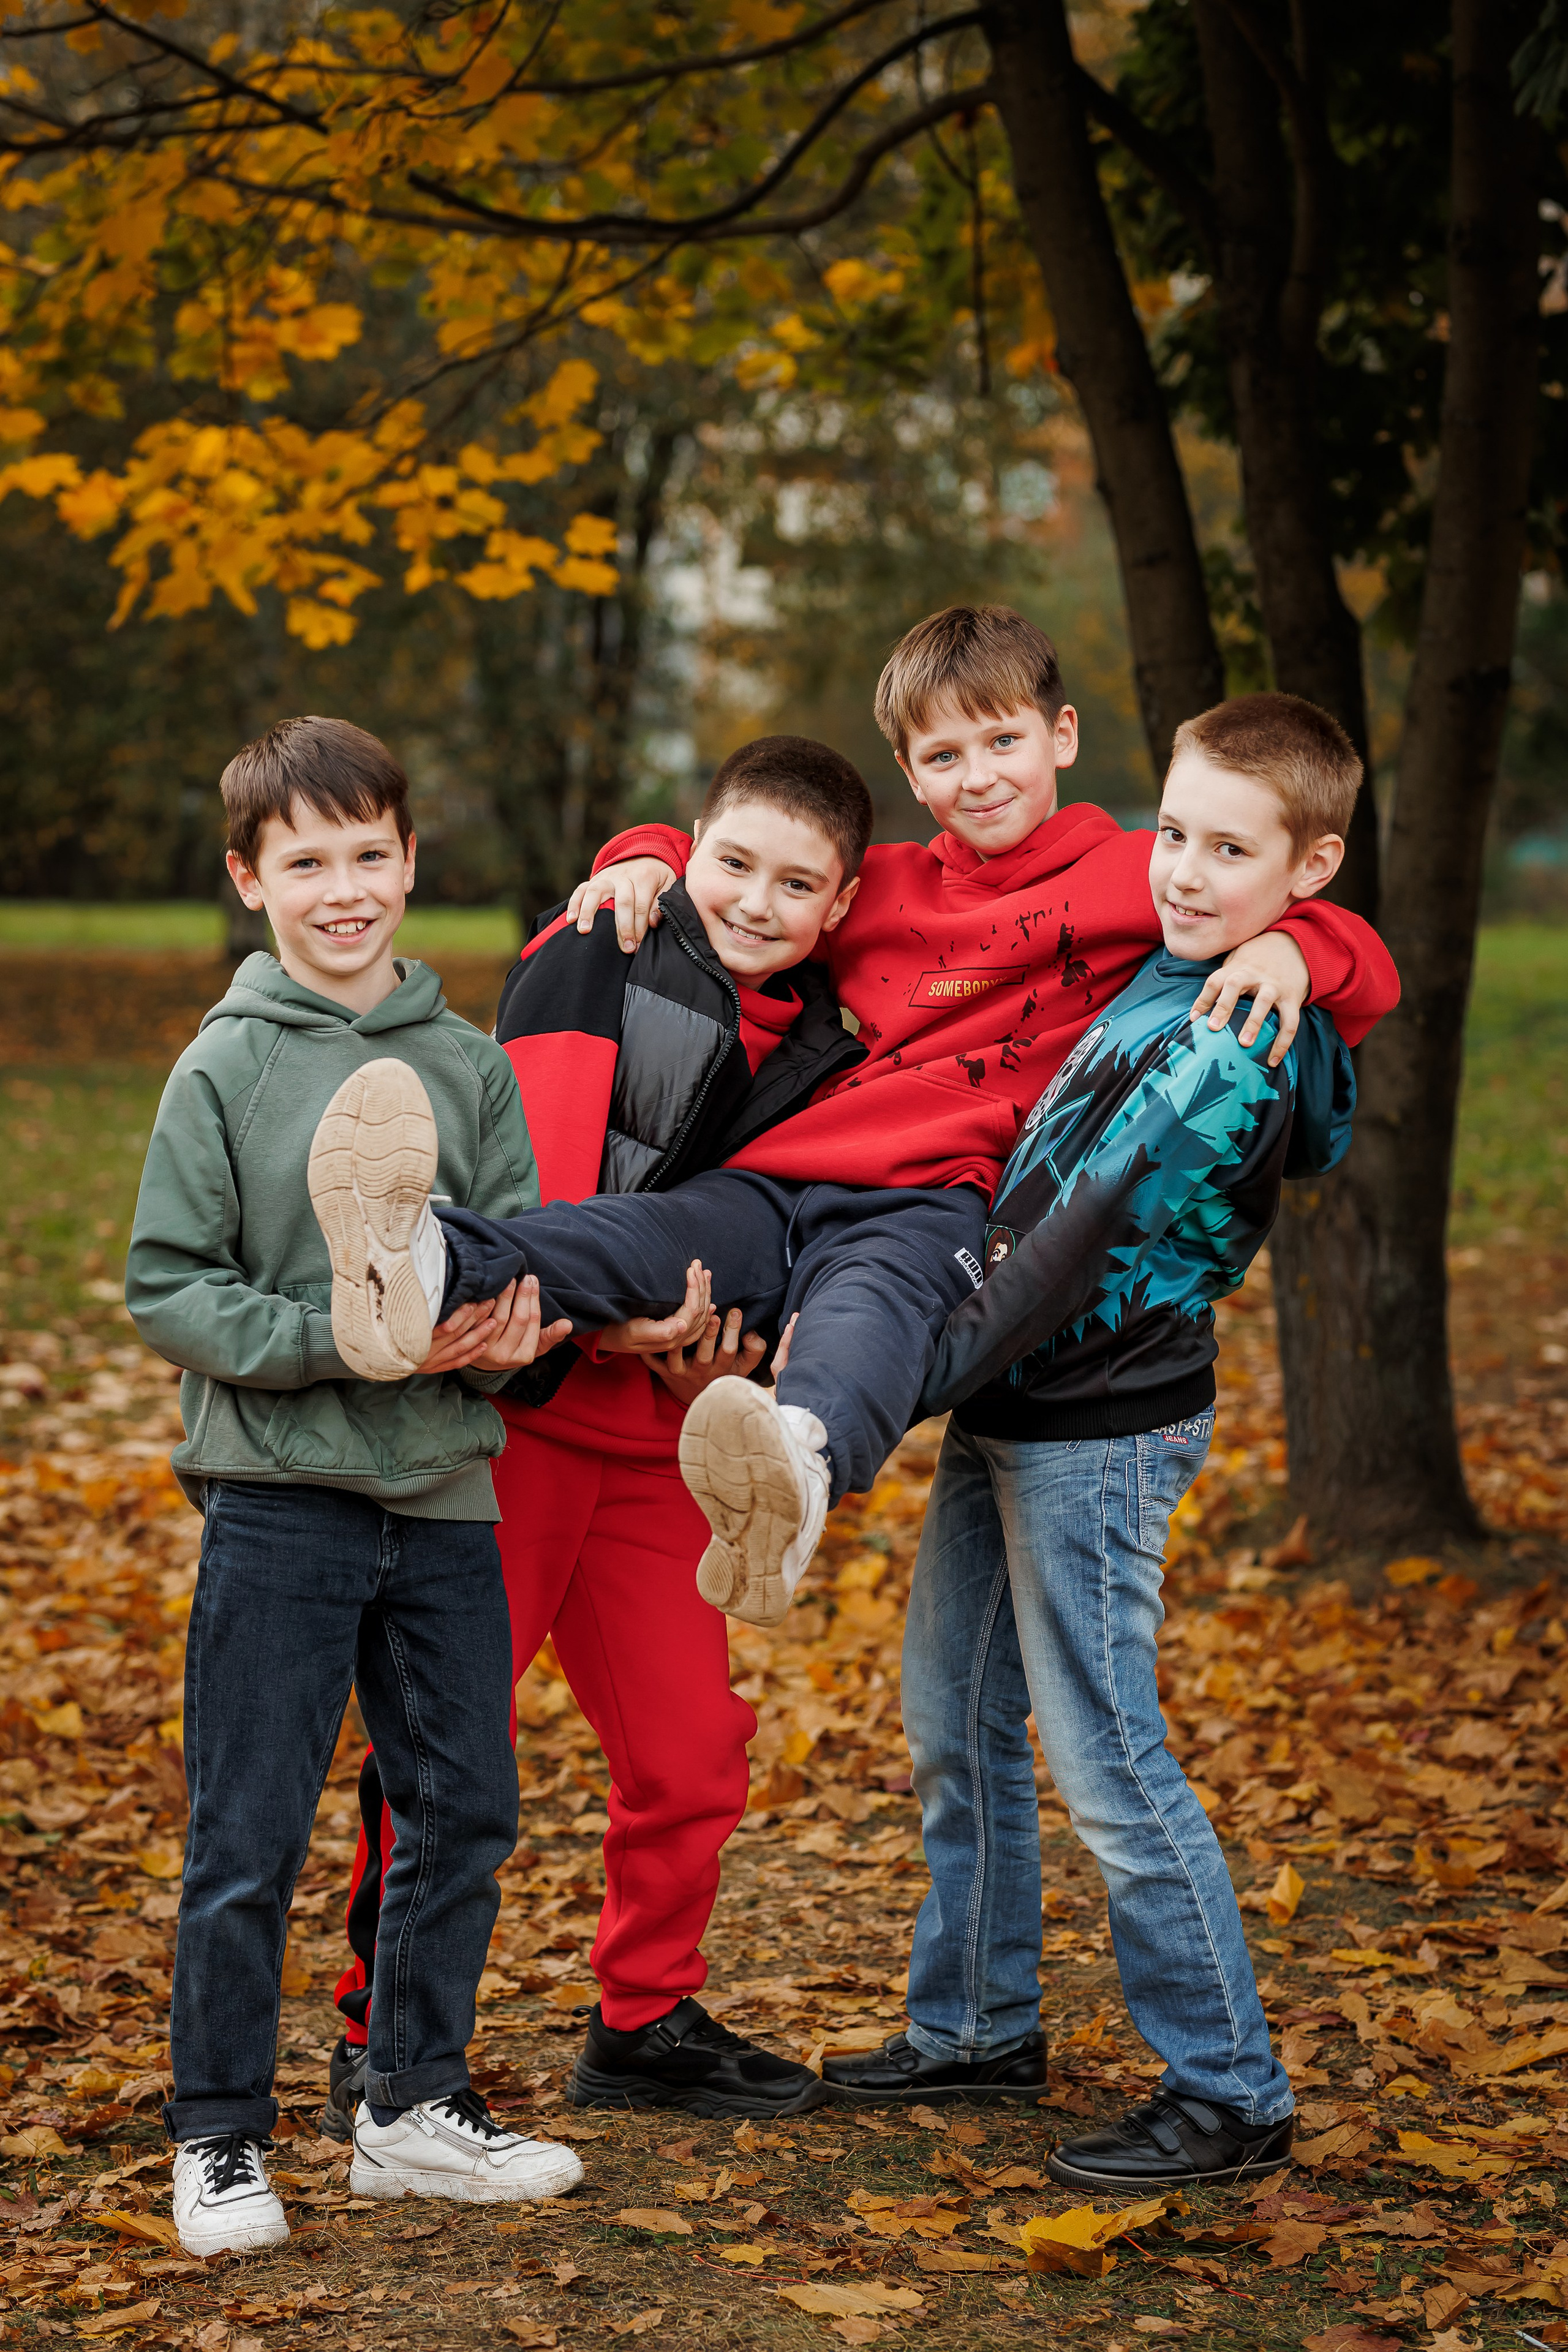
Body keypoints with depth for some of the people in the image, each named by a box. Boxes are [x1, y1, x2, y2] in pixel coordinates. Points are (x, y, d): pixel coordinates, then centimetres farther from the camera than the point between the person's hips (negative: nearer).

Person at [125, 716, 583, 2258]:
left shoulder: (472, 1066, 6)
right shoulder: (227, 1067, -4)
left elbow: (523, 1253, 8)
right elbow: (166, 1288, -6)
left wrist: (504, 1328, -15)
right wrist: (343, 1339, -18)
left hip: (445, 1495, 4)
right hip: (277, 1502, -4)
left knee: (464, 1814, 11)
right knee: (248, 1842, 1)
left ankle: (413, 2106, 26)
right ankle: (219, 2138, 15)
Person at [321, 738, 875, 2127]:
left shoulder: (824, 1052, 10)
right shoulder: (595, 962, -8)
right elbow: (531, 1176, -19)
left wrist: (729, 1340, -7)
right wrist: (598, 1311, -32)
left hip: (658, 1433, 6)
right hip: (513, 1407, -6)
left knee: (692, 1746, 9)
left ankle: (648, 2023, 27)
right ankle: (383, 2038, 13)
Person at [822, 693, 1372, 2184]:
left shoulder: (1235, 1051, -21)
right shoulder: (1166, 975, 9)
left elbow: (1091, 1239, -24)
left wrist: (914, 1381, -23)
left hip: (1094, 1432, -9)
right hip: (1010, 1416, 9)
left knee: (1107, 1764, -4)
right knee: (957, 1730, 17)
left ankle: (1230, 2093, 8)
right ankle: (975, 2026, 31)